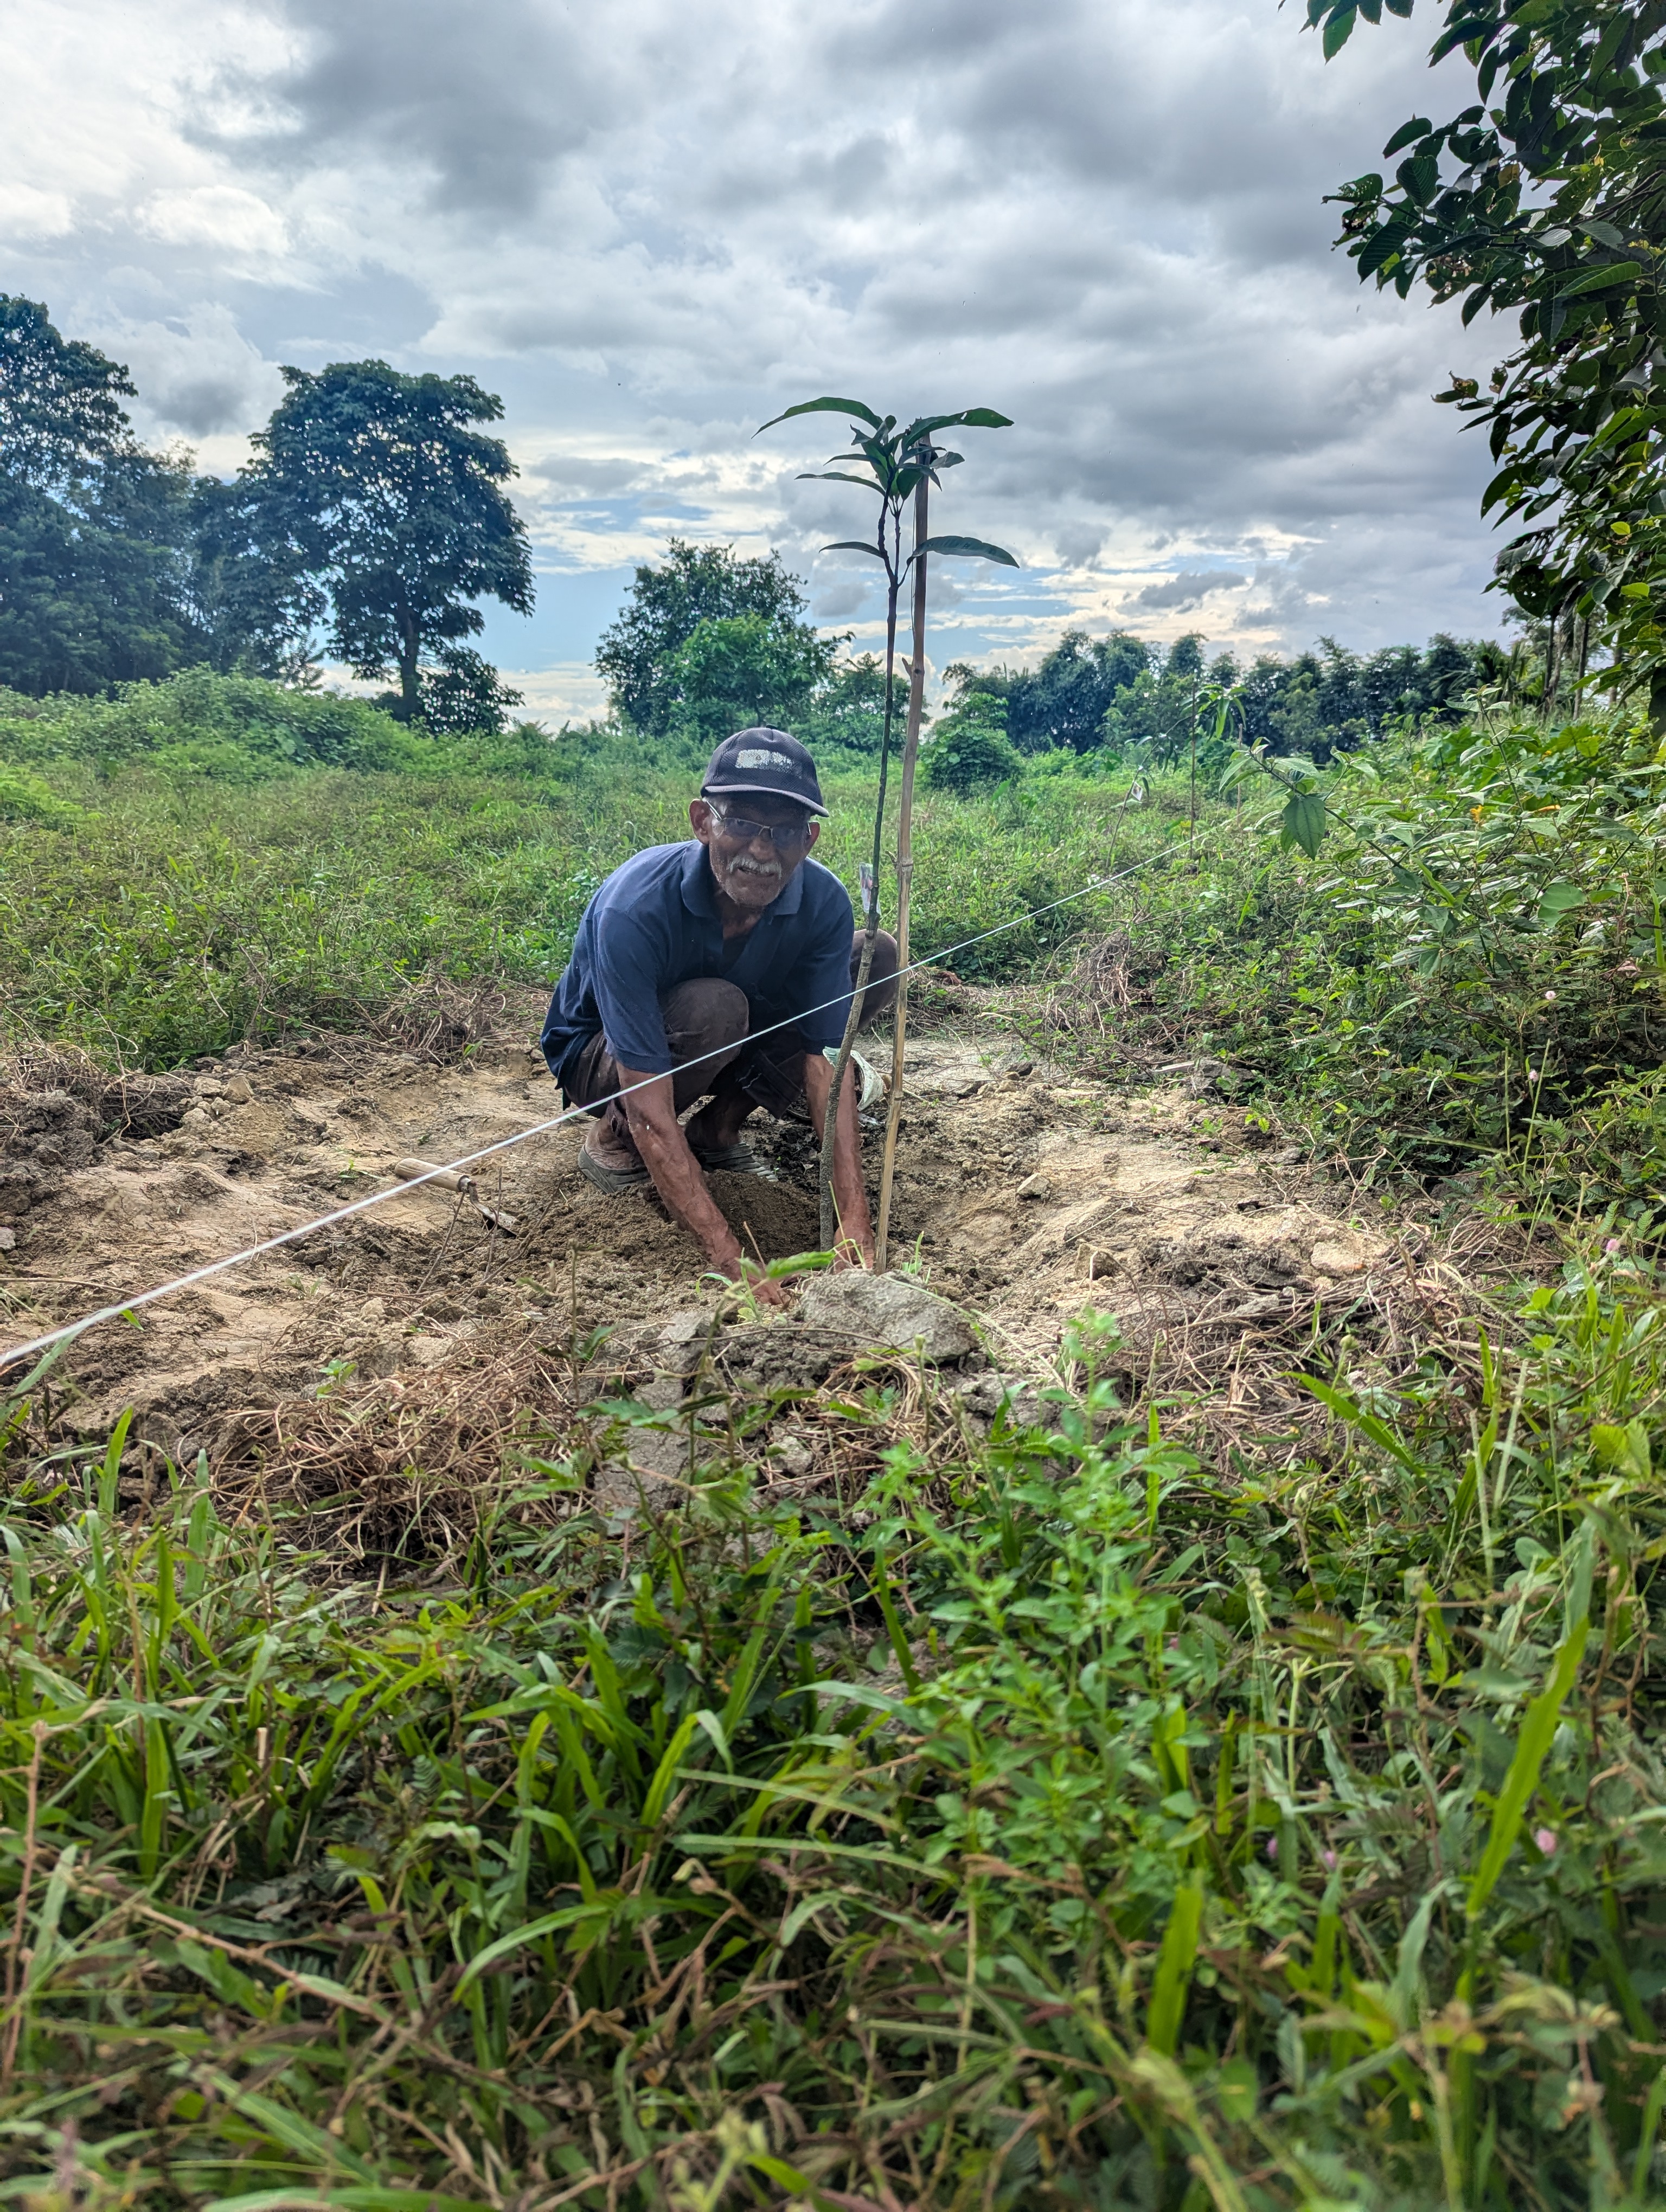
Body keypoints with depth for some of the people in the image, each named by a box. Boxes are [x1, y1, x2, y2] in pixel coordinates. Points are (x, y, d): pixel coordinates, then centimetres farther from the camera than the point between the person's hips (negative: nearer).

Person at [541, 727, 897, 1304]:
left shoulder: (824, 901, -23)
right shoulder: (635, 906, -36)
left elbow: (827, 1062, -25)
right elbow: (652, 1111, -40)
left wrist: (854, 1221, -38)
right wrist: (733, 1262, -46)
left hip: (737, 1048, 5)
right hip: (598, 1056, -4)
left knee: (877, 955, -13)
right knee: (713, 1009, -38)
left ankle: (717, 1127, -3)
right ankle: (613, 1135, -6)